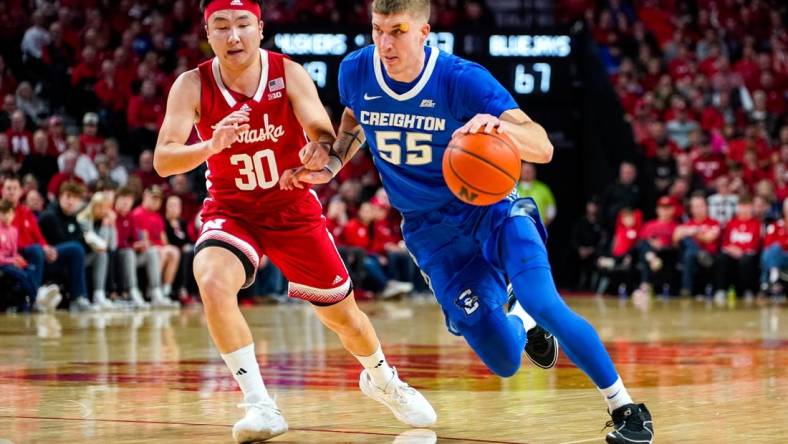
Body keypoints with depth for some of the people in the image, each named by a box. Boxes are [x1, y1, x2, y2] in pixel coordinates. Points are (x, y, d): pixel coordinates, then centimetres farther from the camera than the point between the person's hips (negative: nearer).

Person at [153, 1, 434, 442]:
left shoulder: (289, 74, -16)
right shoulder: (192, 86, -17)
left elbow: (324, 134, -24)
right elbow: (163, 160, -25)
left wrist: (319, 152, -48)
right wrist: (212, 145, -44)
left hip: (293, 208, 1)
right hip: (232, 211, -1)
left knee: (342, 313, 11)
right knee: (213, 281, -32)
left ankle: (381, 377, 44)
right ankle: (260, 406, -24)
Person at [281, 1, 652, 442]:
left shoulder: (462, 79, -21)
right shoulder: (355, 72, -10)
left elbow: (543, 148, -30)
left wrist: (500, 125, -51)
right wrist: (330, 167, -1)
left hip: (489, 207, -2)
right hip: (431, 230, 3)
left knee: (541, 300, -28)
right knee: (504, 361, -7)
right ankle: (522, 322, 32)